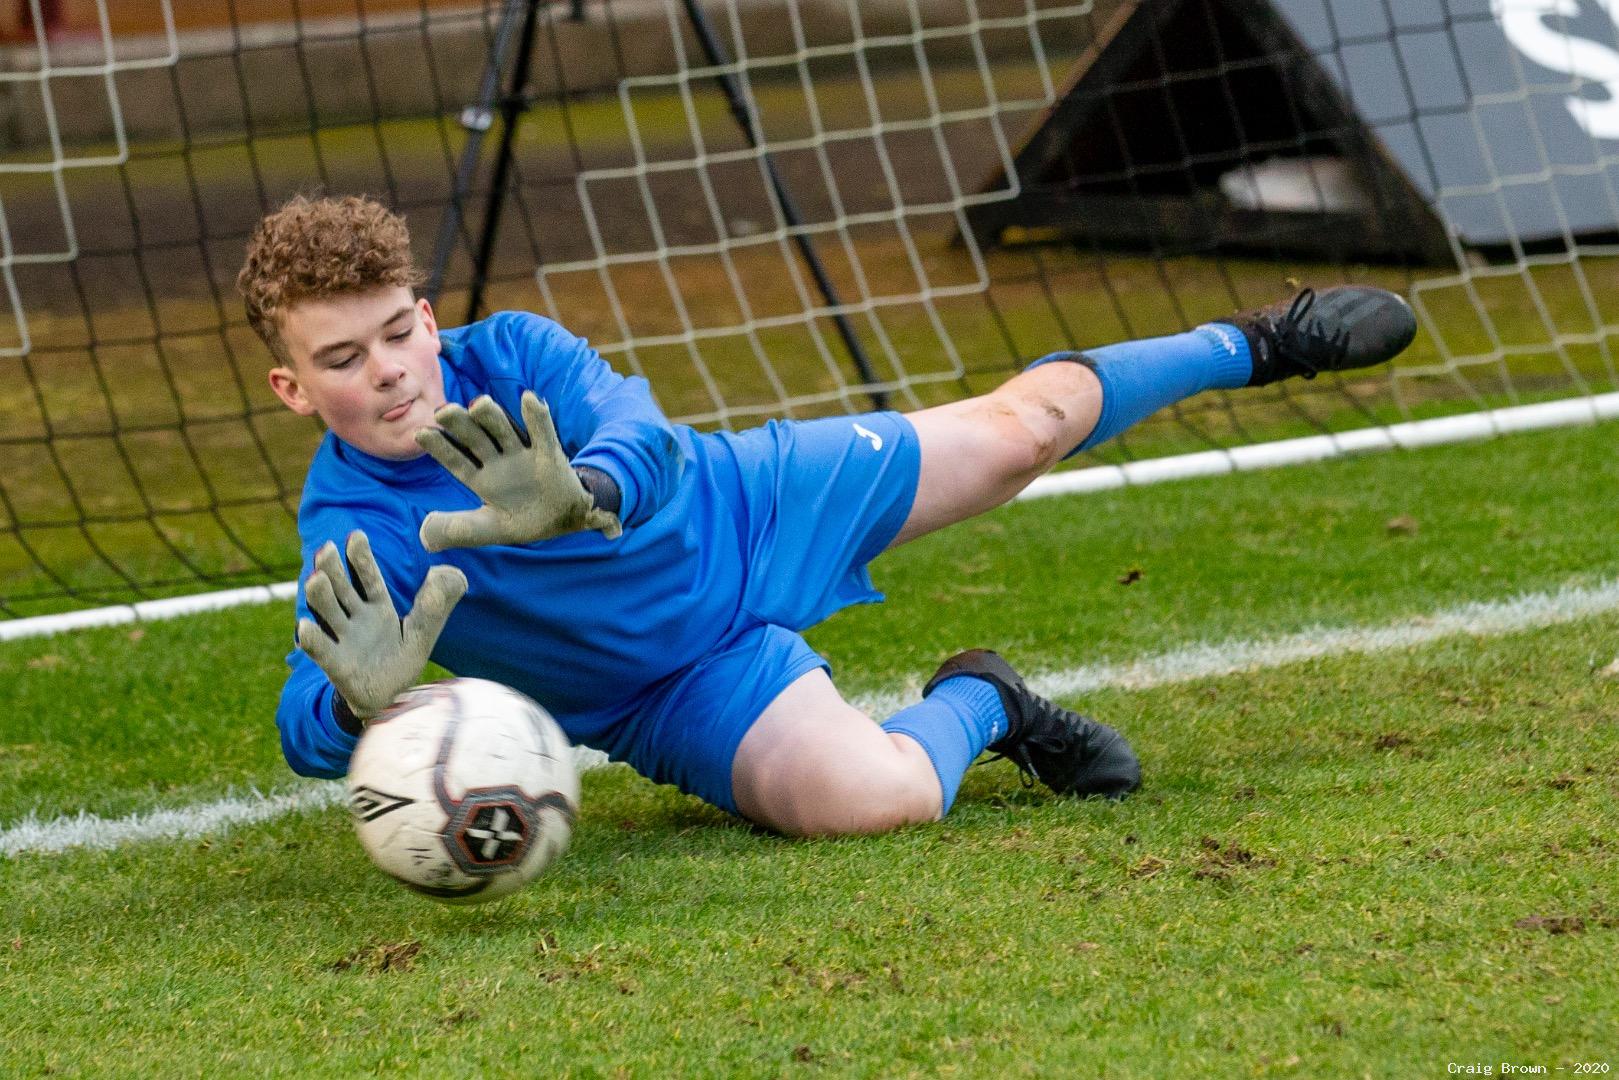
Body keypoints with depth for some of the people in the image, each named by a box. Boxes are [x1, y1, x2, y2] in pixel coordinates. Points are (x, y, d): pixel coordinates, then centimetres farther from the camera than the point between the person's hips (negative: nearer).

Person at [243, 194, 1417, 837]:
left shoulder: (507, 355, -21)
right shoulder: (351, 538, -27)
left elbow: (646, 441, -38)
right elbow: (311, 732, -38)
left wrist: (580, 497, -63)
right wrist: (359, 698, -65)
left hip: (760, 502, 2)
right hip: (694, 683, -2)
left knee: (1025, 425, 7)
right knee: (867, 795, -31)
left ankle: (1248, 346, 40)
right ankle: (979, 705, 8)